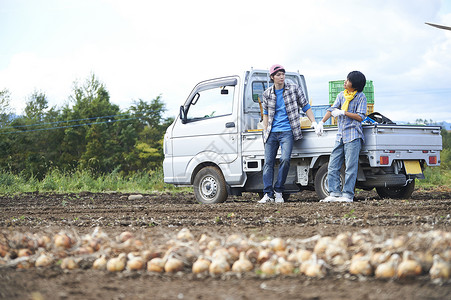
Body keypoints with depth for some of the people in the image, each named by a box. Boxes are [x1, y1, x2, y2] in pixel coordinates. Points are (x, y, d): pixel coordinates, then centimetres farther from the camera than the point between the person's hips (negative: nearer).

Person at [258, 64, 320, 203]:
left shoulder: (294, 89, 3)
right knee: (268, 162, -3)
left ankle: (278, 192, -4)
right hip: (272, 133, 3)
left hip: (287, 132, -3)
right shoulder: (267, 94, 9)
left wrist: (313, 122, -1)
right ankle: (268, 194, 0)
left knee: (285, 159, -17)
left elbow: (305, 106, 8)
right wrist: (265, 131, 10)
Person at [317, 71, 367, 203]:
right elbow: (332, 109, 7)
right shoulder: (341, 95, 14)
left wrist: (343, 113, -14)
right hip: (340, 135, 6)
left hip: (353, 135, -6)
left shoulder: (361, 97, -3)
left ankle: (348, 195, -3)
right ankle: (335, 193, 6)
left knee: (350, 167, -6)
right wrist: (322, 122, -6)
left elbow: (360, 117, -8)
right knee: (332, 166, 2)